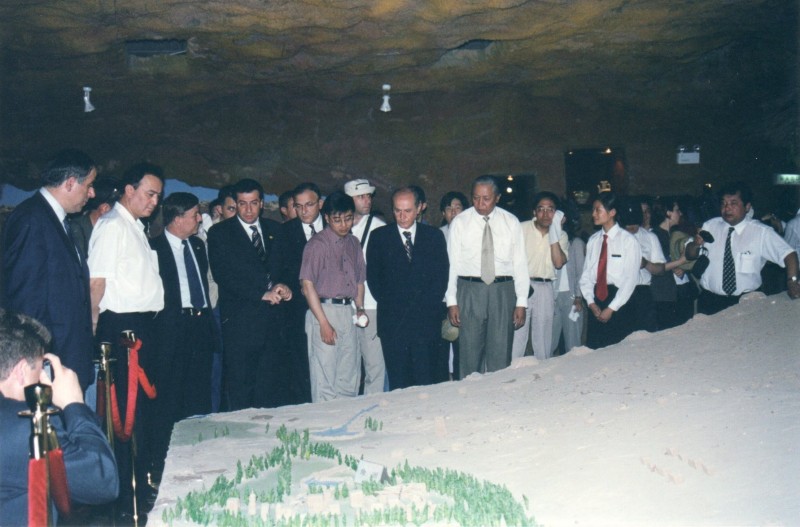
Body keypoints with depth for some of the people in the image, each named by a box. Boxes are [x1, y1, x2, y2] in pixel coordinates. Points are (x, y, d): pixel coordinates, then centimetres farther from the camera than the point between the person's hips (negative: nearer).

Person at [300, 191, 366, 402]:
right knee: (324, 379, -5)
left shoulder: (353, 243, 13)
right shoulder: (317, 244, -6)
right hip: (324, 310, -6)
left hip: (348, 311, 6)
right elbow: (308, 285, -10)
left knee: (349, 378, 10)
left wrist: (360, 309, 4)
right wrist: (324, 323, -15)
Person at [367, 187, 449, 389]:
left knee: (427, 381, 0)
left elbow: (442, 274, 5)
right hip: (393, 320, 0)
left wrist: (427, 304, -5)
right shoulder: (379, 236, 8)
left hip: (426, 319, 0)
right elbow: (373, 276, 7)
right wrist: (387, 303, -1)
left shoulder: (435, 236, 10)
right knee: (398, 383, 1)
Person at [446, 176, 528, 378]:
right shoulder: (460, 222, 4)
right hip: (469, 290, -1)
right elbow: (451, 263, 2)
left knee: (501, 354, 3)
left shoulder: (511, 222, 6)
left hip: (503, 291, 1)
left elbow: (520, 263, 5)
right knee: (469, 353, 1)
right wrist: (451, 301, -4)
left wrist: (521, 302, -1)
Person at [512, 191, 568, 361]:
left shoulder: (561, 235, 6)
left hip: (545, 288, 3)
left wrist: (554, 233, -12)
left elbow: (559, 263, -9)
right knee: (515, 338, -6)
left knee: (543, 342, 11)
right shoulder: (522, 229, 0)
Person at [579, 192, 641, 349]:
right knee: (593, 350, 5)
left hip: (619, 303, -4)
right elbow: (586, 274, 8)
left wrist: (611, 308, -13)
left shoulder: (628, 240, -7)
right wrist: (591, 302, -5)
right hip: (596, 301, 4)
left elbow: (630, 278, -10)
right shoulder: (593, 240, 8)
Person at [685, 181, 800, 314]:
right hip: (710, 300, 1)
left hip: (747, 302, -1)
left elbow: (789, 254, -5)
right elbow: (690, 255, 9)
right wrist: (696, 243, -13)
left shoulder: (761, 232, -3)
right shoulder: (710, 226, 4)